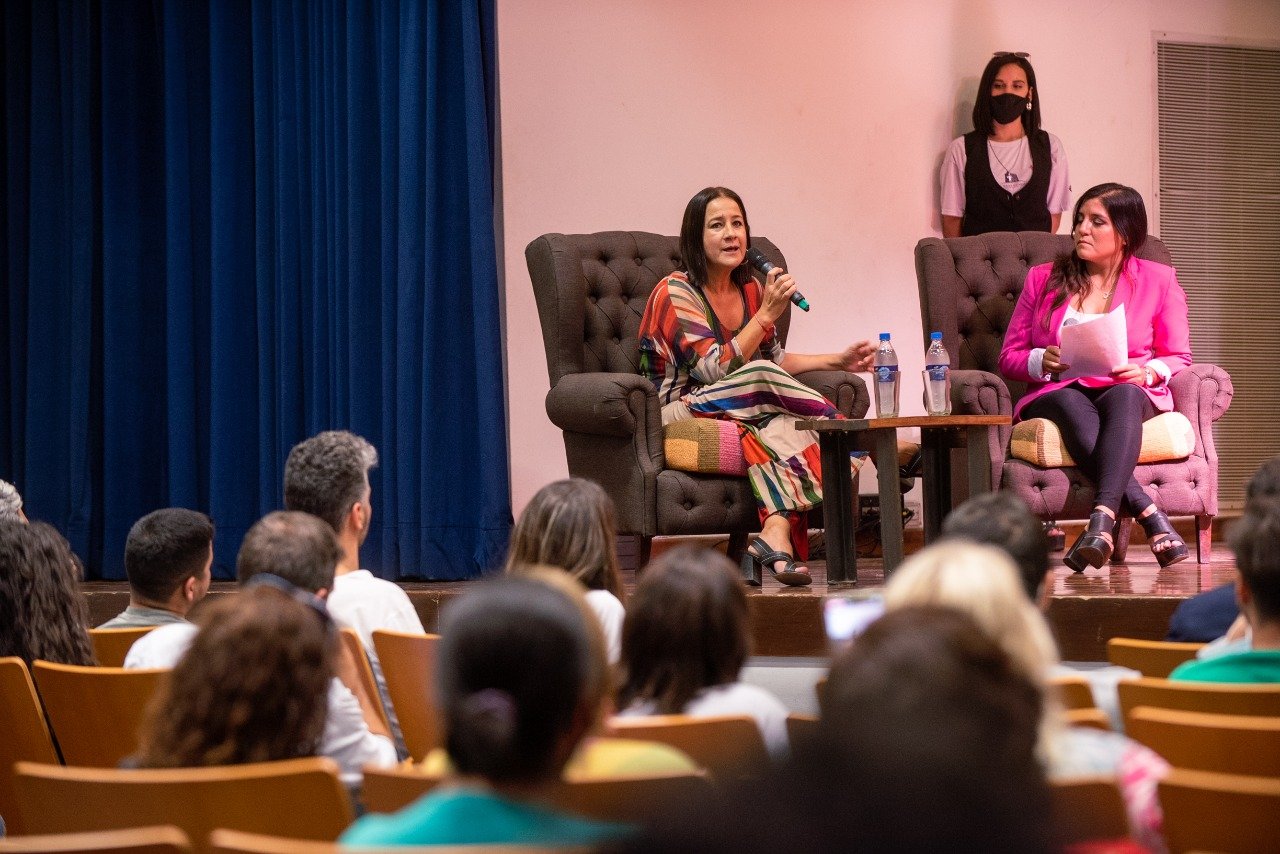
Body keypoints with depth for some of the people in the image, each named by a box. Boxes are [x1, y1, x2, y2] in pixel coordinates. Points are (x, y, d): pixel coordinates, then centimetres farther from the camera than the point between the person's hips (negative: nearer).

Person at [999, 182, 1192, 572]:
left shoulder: (1159, 281, 13)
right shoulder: (1042, 279, 16)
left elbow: (1179, 359, 12)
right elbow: (1009, 357, 14)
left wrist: (1147, 371, -12)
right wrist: (1044, 361, -9)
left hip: (1128, 392, -1)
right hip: (1055, 393, 1)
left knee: (1123, 395, -40)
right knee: (1072, 406, -39)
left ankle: (1102, 521, -58)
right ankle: (1153, 519, -51)